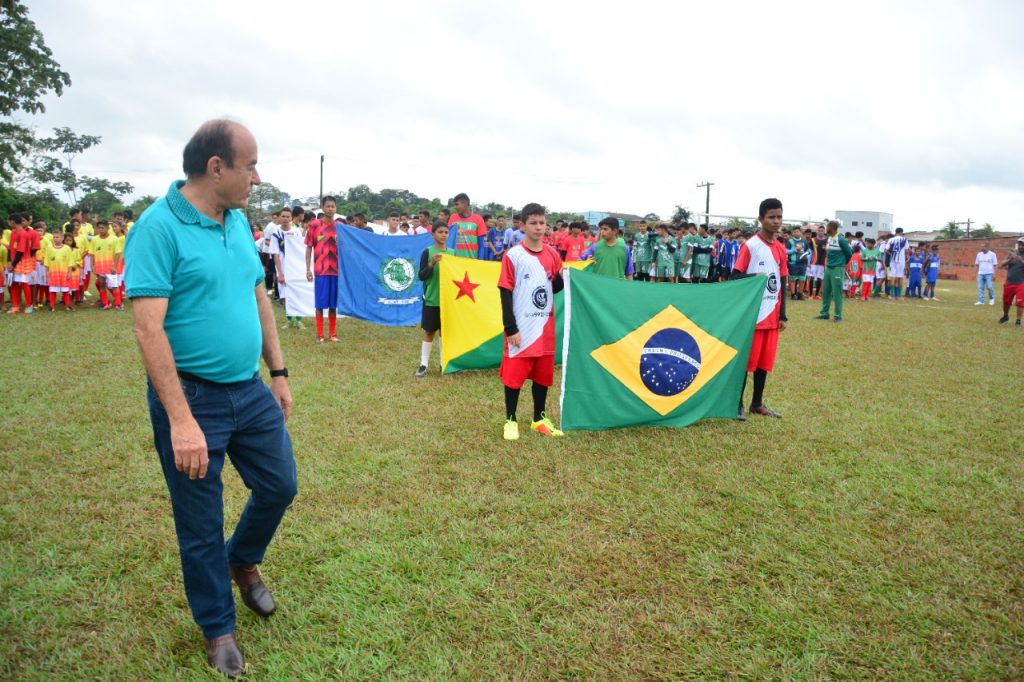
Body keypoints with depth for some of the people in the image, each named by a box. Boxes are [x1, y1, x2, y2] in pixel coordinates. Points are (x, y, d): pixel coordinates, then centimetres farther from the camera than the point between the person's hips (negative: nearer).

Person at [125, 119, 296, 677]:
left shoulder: (238, 221, 6)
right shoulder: (159, 227, -17)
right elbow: (148, 328, -22)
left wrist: (278, 372, 14)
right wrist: (180, 420, -25)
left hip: (250, 391, 7)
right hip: (192, 397, -6)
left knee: (279, 485, 15)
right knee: (201, 525, 9)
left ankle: (244, 561, 45)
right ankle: (217, 627, 32)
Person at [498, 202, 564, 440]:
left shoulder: (552, 254, 6)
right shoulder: (513, 255, -9)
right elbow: (505, 293, -10)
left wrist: (563, 277, -8)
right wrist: (510, 328, -14)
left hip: (546, 326, 5)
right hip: (521, 328, -5)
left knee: (543, 374, 13)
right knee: (514, 374, 1)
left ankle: (539, 418, 27)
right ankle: (510, 420, 17)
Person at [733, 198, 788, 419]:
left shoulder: (781, 249, 11)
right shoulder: (750, 246, -7)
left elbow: (782, 284, 14)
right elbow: (735, 276, -8)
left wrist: (782, 315, 11)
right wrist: (754, 278, -27)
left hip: (772, 315, 6)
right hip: (752, 314, -6)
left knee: (765, 361, 10)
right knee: (746, 360, -1)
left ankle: (757, 403, 22)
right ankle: (737, 404, 9)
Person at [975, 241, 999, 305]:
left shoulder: (992, 254, -1)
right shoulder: (979, 255, 10)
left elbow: (994, 265, -1)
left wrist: (994, 274, -6)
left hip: (989, 273, -4)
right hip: (980, 273, 4)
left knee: (989, 286, -11)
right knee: (980, 287, -1)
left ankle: (992, 298, 12)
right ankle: (981, 301, 2)